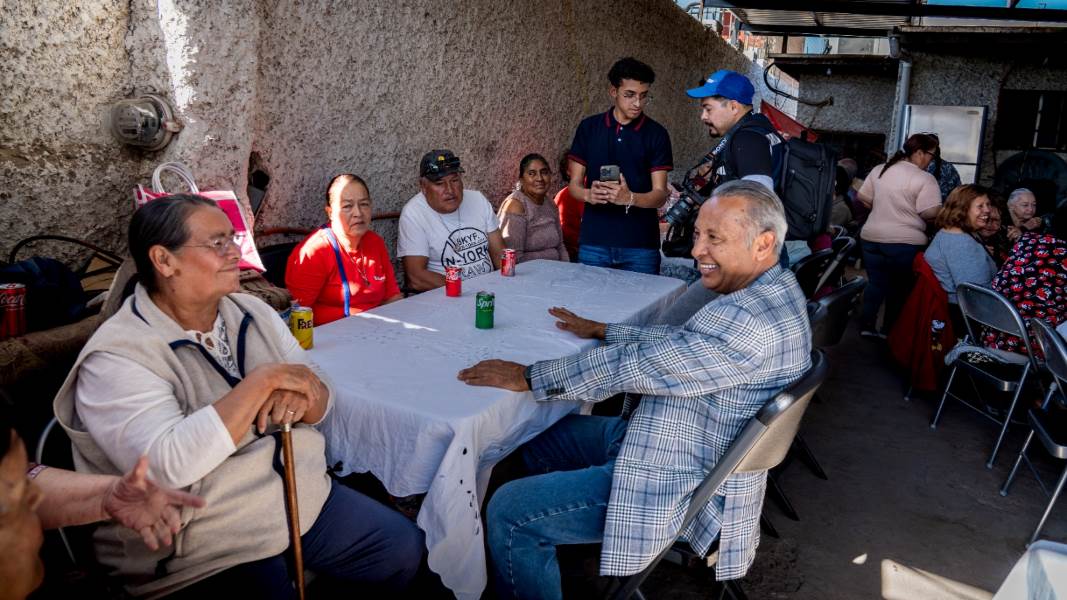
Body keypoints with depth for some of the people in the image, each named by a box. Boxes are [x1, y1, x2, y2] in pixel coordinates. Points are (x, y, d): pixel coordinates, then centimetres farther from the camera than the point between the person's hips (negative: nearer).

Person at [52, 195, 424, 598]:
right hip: (208, 549, -6)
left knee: (404, 549, 7)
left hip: (306, 499, 6)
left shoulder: (252, 313, 3)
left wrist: (299, 400, -20)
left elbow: (320, 395, 4)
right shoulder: (116, 357, -17)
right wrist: (262, 381, -25)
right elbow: (169, 465, -29)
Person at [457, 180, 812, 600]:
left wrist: (528, 377, -20)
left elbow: (640, 367, -28)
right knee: (538, 436, 20)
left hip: (681, 483, -11)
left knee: (508, 514, -14)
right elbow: (678, 342, 16)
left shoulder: (755, 321, -29)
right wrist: (602, 331, 19)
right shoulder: (769, 291, 5)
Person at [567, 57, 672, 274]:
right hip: (593, 242, 1)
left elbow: (660, 195, -3)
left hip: (641, 245, -1)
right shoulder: (588, 128, 6)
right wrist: (589, 195, -16)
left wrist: (630, 198, -24)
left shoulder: (656, 134, 1)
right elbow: (574, 184, 7)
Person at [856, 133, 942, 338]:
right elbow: (931, 213, -18)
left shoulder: (879, 170, 7)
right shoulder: (925, 178, -11)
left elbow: (862, 198, 11)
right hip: (905, 242, -5)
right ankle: (890, 330, 16)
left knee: (876, 283, 14)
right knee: (900, 287, 10)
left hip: (872, 237, 5)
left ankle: (867, 325, 9)